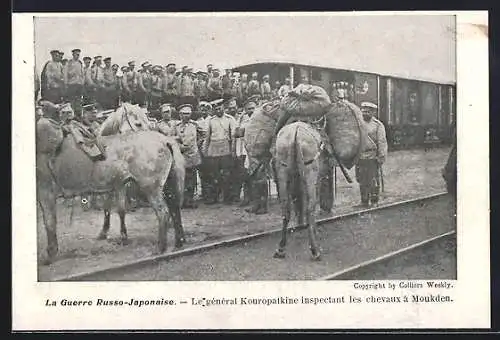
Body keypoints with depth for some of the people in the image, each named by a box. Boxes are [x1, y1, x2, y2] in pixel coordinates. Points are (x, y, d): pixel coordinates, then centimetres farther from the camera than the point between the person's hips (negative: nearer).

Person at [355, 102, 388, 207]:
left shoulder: (378, 125, -2)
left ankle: (374, 202, 9)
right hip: (360, 157, 5)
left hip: (372, 158, -4)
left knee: (373, 181, -1)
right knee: (362, 181, 10)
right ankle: (364, 201, 21)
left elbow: (382, 142, -5)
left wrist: (381, 157, -11)